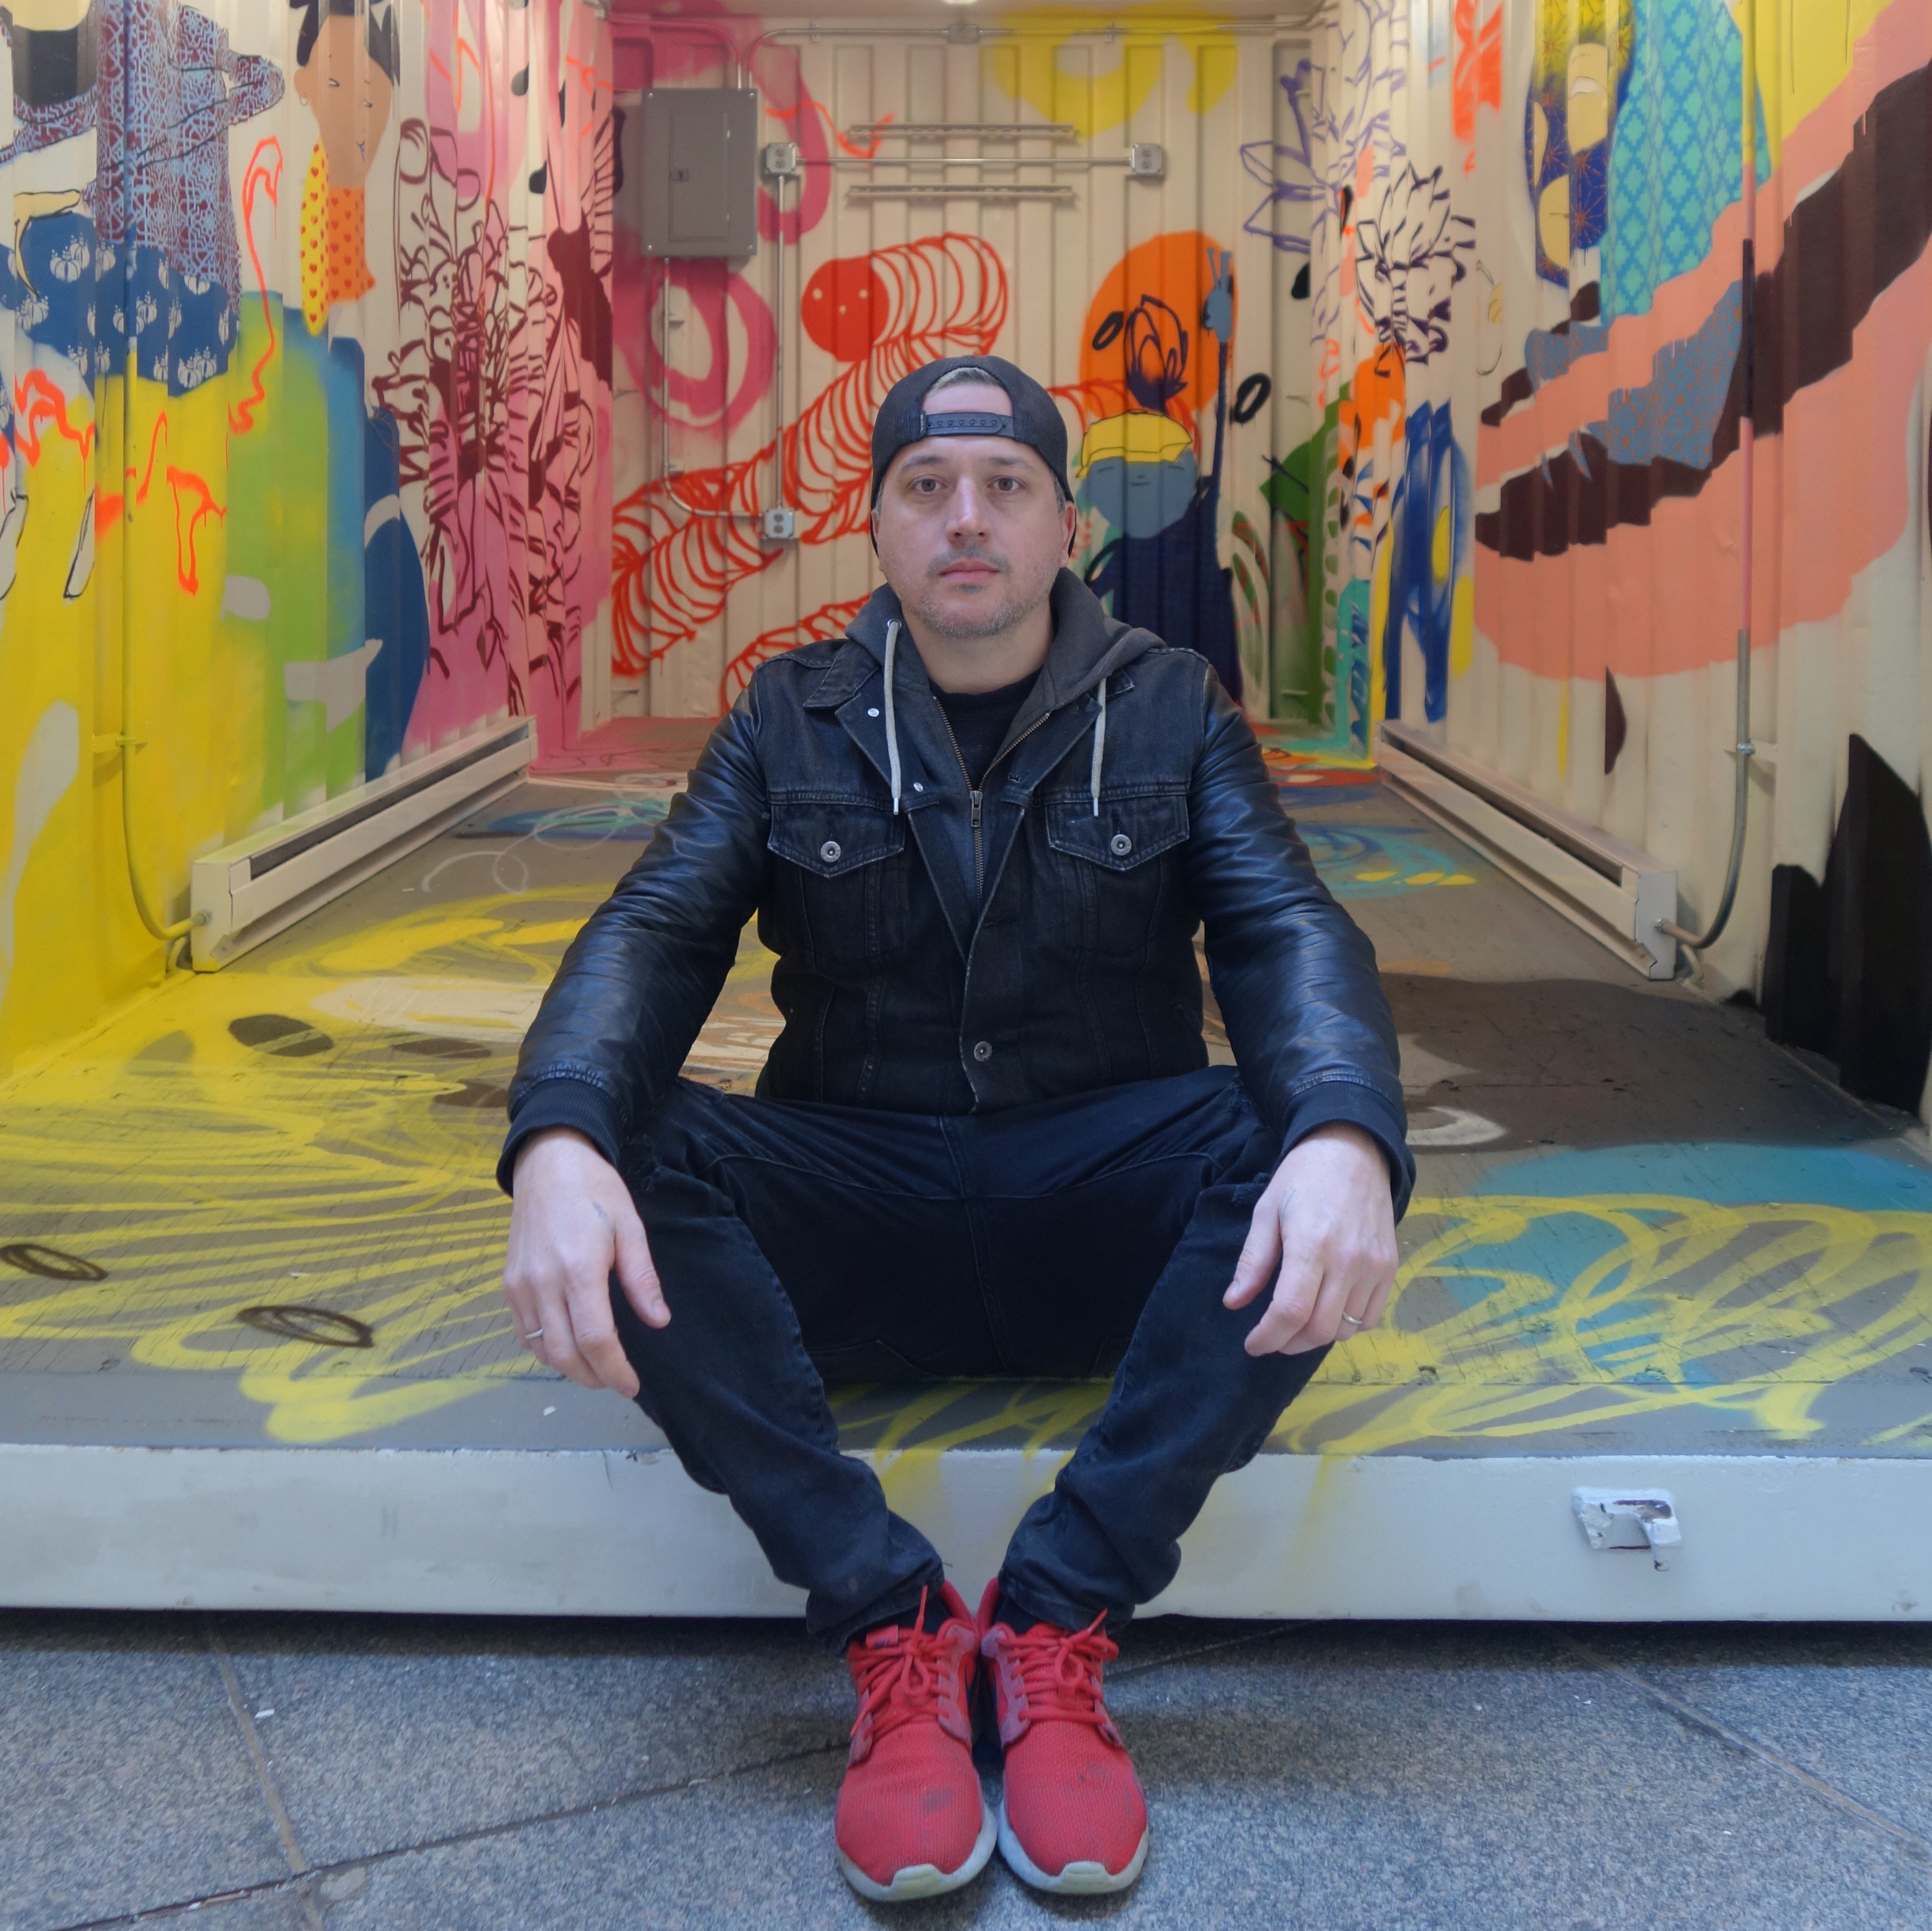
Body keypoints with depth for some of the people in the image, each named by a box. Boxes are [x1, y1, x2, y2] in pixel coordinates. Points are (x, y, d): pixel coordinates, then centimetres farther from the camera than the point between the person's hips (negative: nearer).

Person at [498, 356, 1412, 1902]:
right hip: (852, 1227, 0)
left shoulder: (1170, 711, 5)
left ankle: (1057, 1618, -22)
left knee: (1309, 1147, -30)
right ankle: (894, 1628, -23)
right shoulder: (793, 719, 5)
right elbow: (654, 933, -8)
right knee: (620, 1159, -28)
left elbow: (1288, 933, -9)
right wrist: (561, 1146, -31)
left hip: (1104, 1226, 0)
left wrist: (1342, 1141, -34)